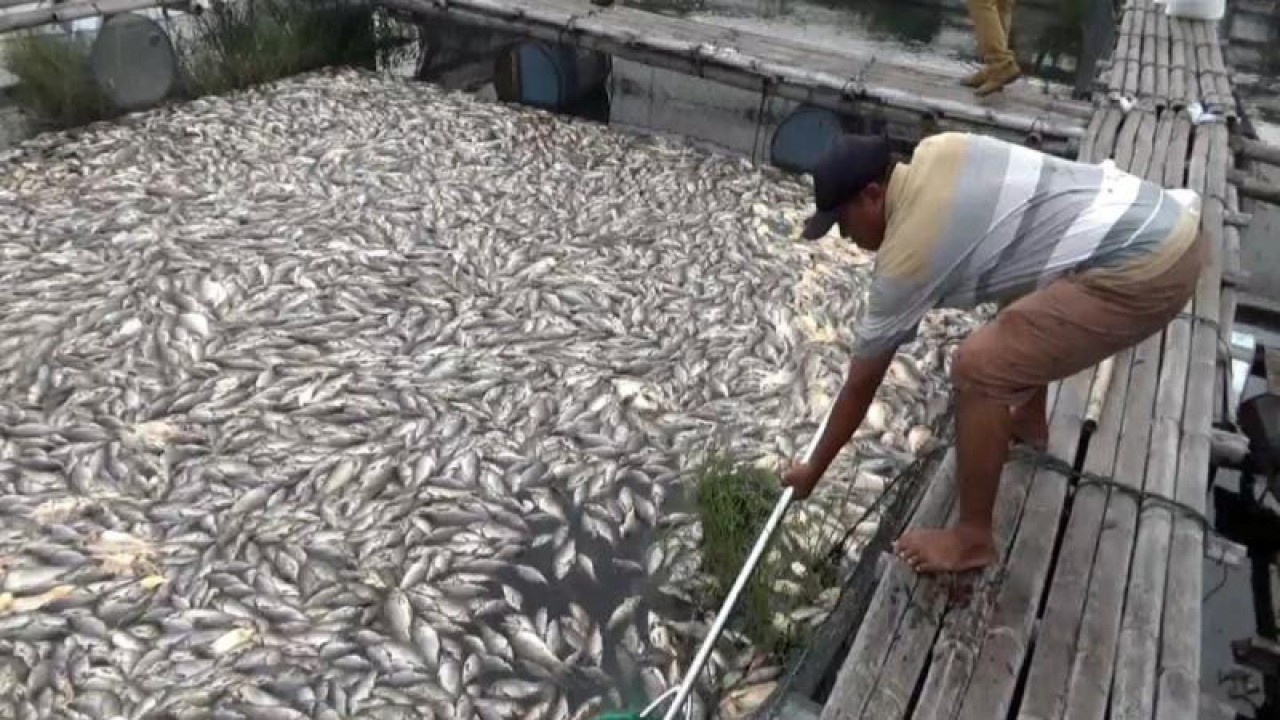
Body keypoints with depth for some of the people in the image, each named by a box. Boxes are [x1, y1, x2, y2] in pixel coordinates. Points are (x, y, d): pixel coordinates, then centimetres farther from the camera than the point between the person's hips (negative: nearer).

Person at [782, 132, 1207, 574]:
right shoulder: (936, 151, 9)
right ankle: (1029, 421, 49)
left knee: (979, 368, -12)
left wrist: (813, 470, 11)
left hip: (1146, 271, -10)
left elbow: (861, 383, -3)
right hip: (1169, 221, 10)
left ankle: (973, 538, 4)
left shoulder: (907, 256, -13)